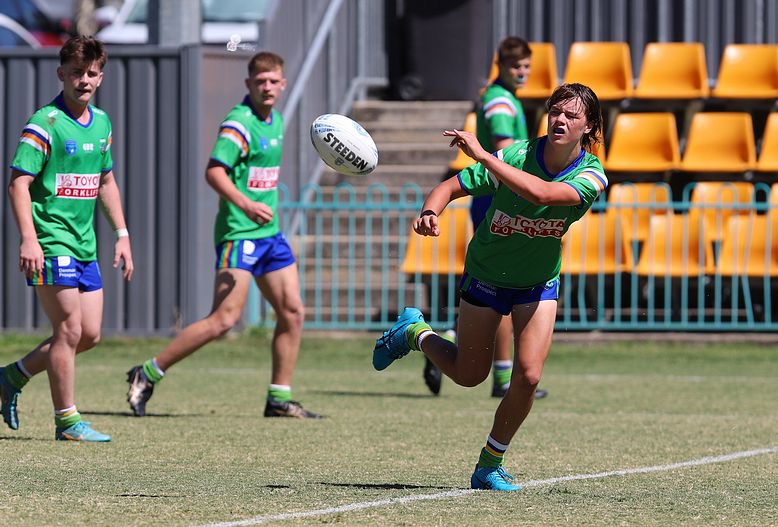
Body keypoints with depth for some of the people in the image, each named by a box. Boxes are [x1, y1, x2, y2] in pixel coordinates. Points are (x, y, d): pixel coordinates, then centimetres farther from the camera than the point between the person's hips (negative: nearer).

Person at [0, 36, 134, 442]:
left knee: (89, 334, 9)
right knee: (70, 330, -8)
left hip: (84, 244, 8)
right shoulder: (45, 124, -12)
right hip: (50, 244, -8)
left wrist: (122, 234, 18)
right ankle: (66, 420, 1)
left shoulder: (101, 122, 11)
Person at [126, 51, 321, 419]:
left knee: (292, 312, 5)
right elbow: (214, 171, -26)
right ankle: (147, 375, -7)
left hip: (269, 233, 9)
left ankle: (279, 399, 13)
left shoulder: (275, 121, 14)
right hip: (238, 233, -9)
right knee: (225, 318, -15)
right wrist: (245, 204, -38)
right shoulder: (239, 123, -15)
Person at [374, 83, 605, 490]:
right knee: (468, 375, 9)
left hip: (538, 284, 1)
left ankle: (490, 465, 8)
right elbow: (452, 187, -16)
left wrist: (482, 154, -45)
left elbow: (540, 192, -42)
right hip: (486, 275, -1)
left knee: (528, 376, -12)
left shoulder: (591, 175, -22)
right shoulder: (514, 156, -22)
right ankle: (413, 332, 40)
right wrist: (430, 210, -39)